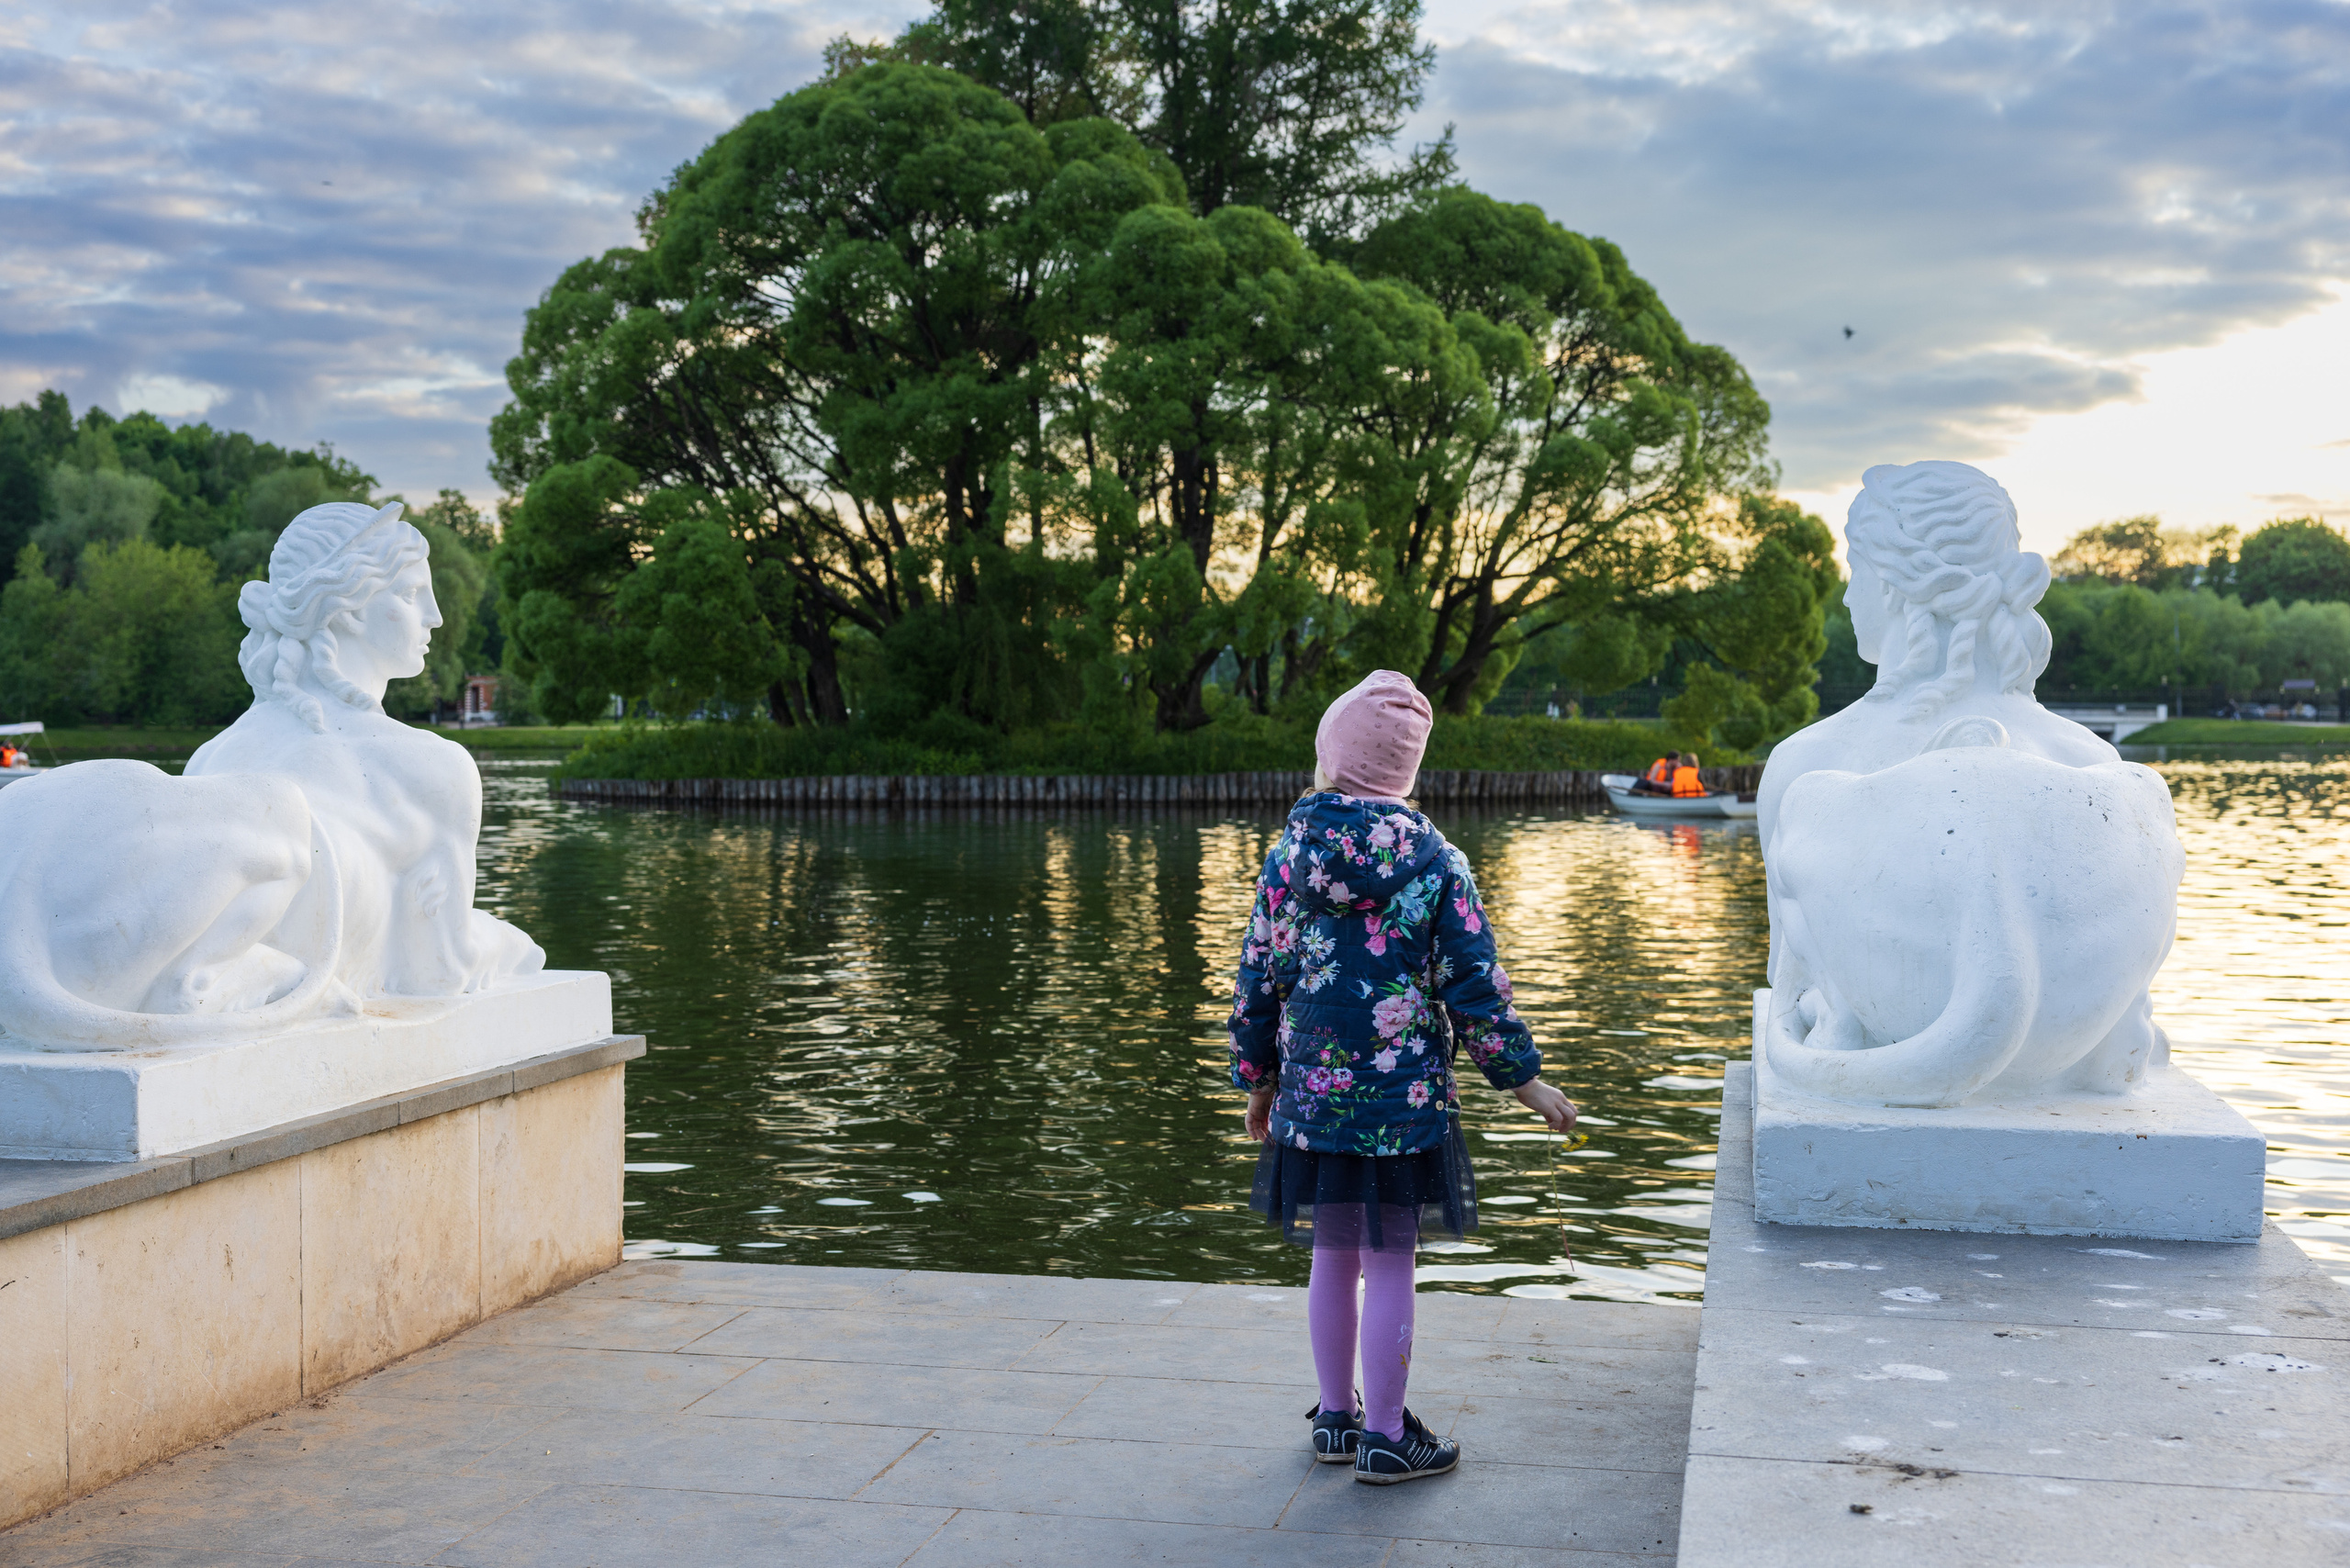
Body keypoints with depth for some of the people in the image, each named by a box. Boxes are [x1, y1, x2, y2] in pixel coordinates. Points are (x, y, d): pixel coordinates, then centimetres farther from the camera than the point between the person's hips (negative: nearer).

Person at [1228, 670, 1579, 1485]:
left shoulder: (1288, 857, -1)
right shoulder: (1434, 861, -7)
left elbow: (1257, 980, 4)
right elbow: (1474, 986, -6)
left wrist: (1257, 1079, 16)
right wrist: (1522, 1079, 4)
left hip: (1313, 1090, 3)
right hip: (1403, 1097, -3)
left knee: (1332, 1257, 15)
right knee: (1389, 1265, 4)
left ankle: (1336, 1417, 27)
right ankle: (1385, 1436, 12)